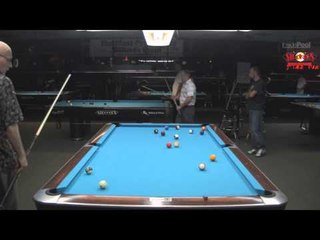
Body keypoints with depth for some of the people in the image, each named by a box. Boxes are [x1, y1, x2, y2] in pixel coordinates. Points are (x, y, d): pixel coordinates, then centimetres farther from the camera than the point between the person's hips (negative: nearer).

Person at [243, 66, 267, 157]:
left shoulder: (261, 83, -16)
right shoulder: (252, 82, 14)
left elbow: (252, 94, -23)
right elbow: (249, 93, 21)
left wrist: (248, 94, -1)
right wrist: (247, 94, -2)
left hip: (257, 109, -9)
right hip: (251, 108, 9)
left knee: (256, 129, -10)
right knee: (252, 129, 11)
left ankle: (262, 148, -1)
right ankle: (255, 147, 20)